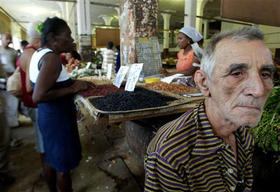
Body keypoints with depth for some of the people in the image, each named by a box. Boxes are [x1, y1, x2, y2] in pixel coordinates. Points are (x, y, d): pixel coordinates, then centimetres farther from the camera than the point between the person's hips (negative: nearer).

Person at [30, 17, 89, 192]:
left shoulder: (39, 53, 8)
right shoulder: (51, 57, -22)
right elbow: (38, 96, -29)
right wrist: (72, 88, -23)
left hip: (48, 115, 10)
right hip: (58, 118, -10)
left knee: (52, 158, 24)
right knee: (64, 164, 8)